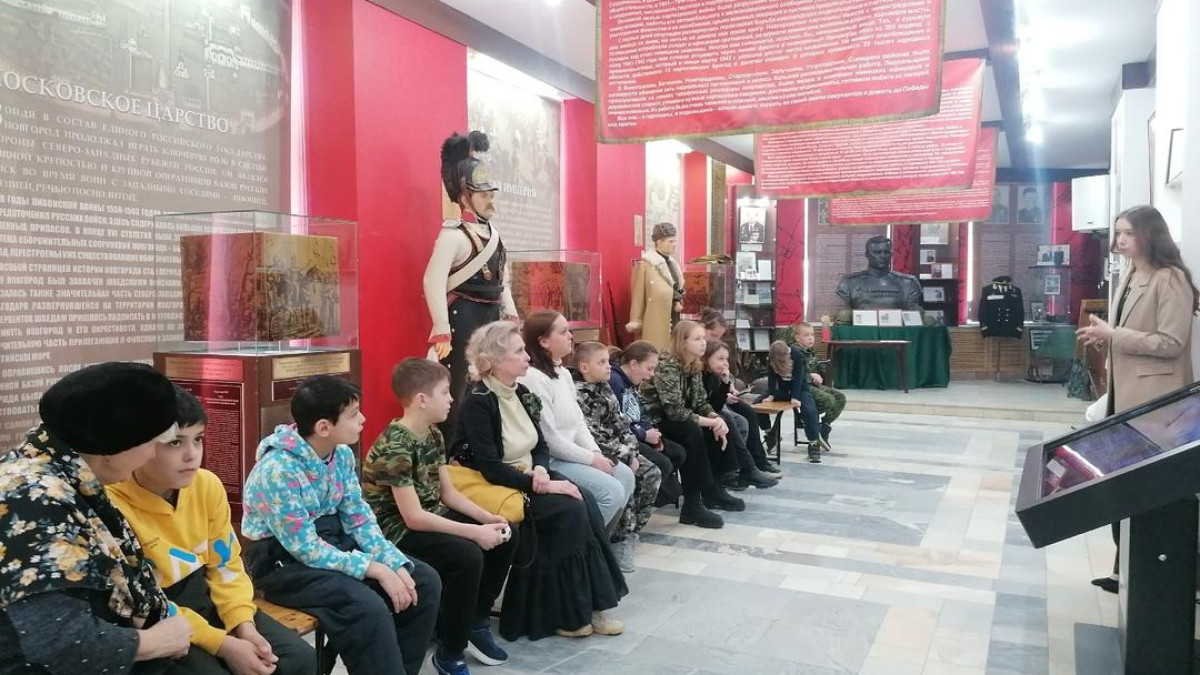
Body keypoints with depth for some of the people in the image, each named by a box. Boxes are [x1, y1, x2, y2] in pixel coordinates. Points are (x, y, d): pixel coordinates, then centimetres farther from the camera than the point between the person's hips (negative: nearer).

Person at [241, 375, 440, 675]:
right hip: (285, 561, -7)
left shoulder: (342, 453, -3)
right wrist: (377, 570, -26)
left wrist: (395, 563, -12)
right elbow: (305, 549, -25)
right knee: (368, 609, -31)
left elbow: (359, 518, 2)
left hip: (333, 541, 8)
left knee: (424, 581, -3)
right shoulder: (278, 470, -25)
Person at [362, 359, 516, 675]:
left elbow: (448, 493, 8)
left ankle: (476, 621, 16)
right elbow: (413, 517, -27)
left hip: (428, 518, 9)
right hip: (395, 530, -9)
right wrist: (476, 532, -26)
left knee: (505, 536, 2)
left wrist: (488, 518, -7)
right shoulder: (395, 446, -24)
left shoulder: (433, 435, 3)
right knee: (467, 555, -30)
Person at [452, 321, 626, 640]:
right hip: (498, 488, -7)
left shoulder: (522, 394, 6)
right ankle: (568, 613, -10)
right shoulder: (477, 402, -18)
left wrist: (541, 470, -11)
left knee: (586, 505, -16)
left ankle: (593, 603, -9)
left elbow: (541, 445, 12)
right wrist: (542, 485, -25)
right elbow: (490, 469, -23)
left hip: (530, 477, 7)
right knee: (571, 511, -23)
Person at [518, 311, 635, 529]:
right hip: (548, 460, -10)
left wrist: (596, 453, -3)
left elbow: (579, 422, 13)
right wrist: (592, 459, -14)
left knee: (625, 475, 6)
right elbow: (549, 439, -22)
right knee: (612, 491, -16)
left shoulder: (563, 373, 11)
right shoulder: (533, 378, -21)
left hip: (569, 453, 10)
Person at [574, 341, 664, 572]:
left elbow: (621, 424, 11)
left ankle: (632, 529, 4)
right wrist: (626, 455, -19)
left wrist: (633, 452, -5)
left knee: (651, 473, -5)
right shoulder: (578, 395, -15)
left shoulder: (605, 390, 12)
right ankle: (620, 540, -11)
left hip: (617, 451, 8)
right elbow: (590, 435, -21)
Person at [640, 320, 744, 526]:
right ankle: (692, 505, -26)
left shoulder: (694, 366, 5)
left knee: (717, 428, -2)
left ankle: (712, 489, 6)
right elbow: (675, 411, -29)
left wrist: (716, 418, -14)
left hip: (677, 420, 9)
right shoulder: (667, 367, -22)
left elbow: (701, 401, 6)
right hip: (652, 422, -9)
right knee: (693, 431, -30)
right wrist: (710, 421, -25)